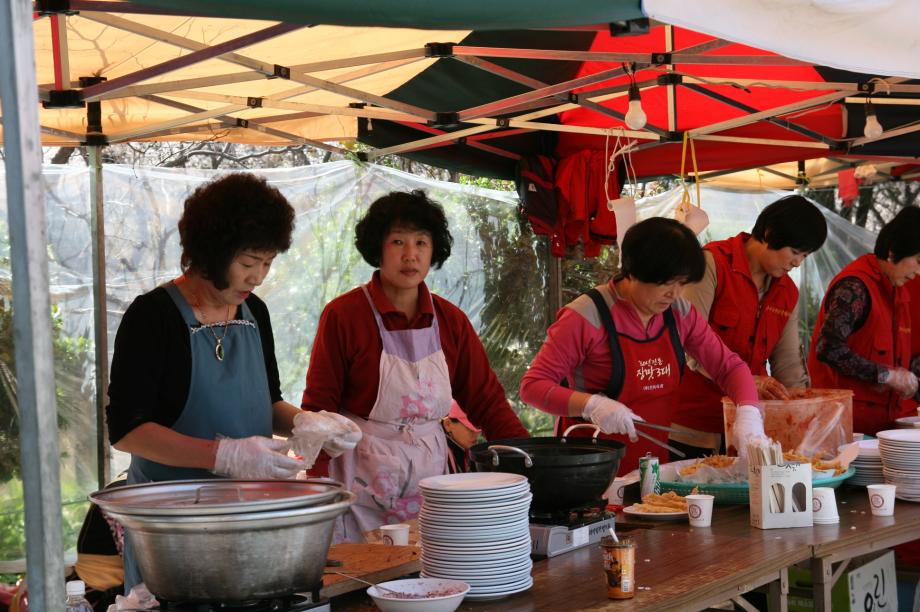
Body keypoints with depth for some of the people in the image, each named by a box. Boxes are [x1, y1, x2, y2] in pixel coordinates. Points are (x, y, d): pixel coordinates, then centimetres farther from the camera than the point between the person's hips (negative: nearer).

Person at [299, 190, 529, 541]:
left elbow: (486, 401, 9)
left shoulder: (450, 320, 7)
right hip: (361, 486, -4)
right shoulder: (343, 314, -6)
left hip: (430, 477, 4)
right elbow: (319, 407, -7)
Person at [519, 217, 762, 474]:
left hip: (653, 464, 5)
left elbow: (729, 365, 10)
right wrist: (592, 404, -28)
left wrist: (748, 413, -10)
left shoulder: (679, 313, 6)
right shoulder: (586, 317, -12)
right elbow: (532, 385, -12)